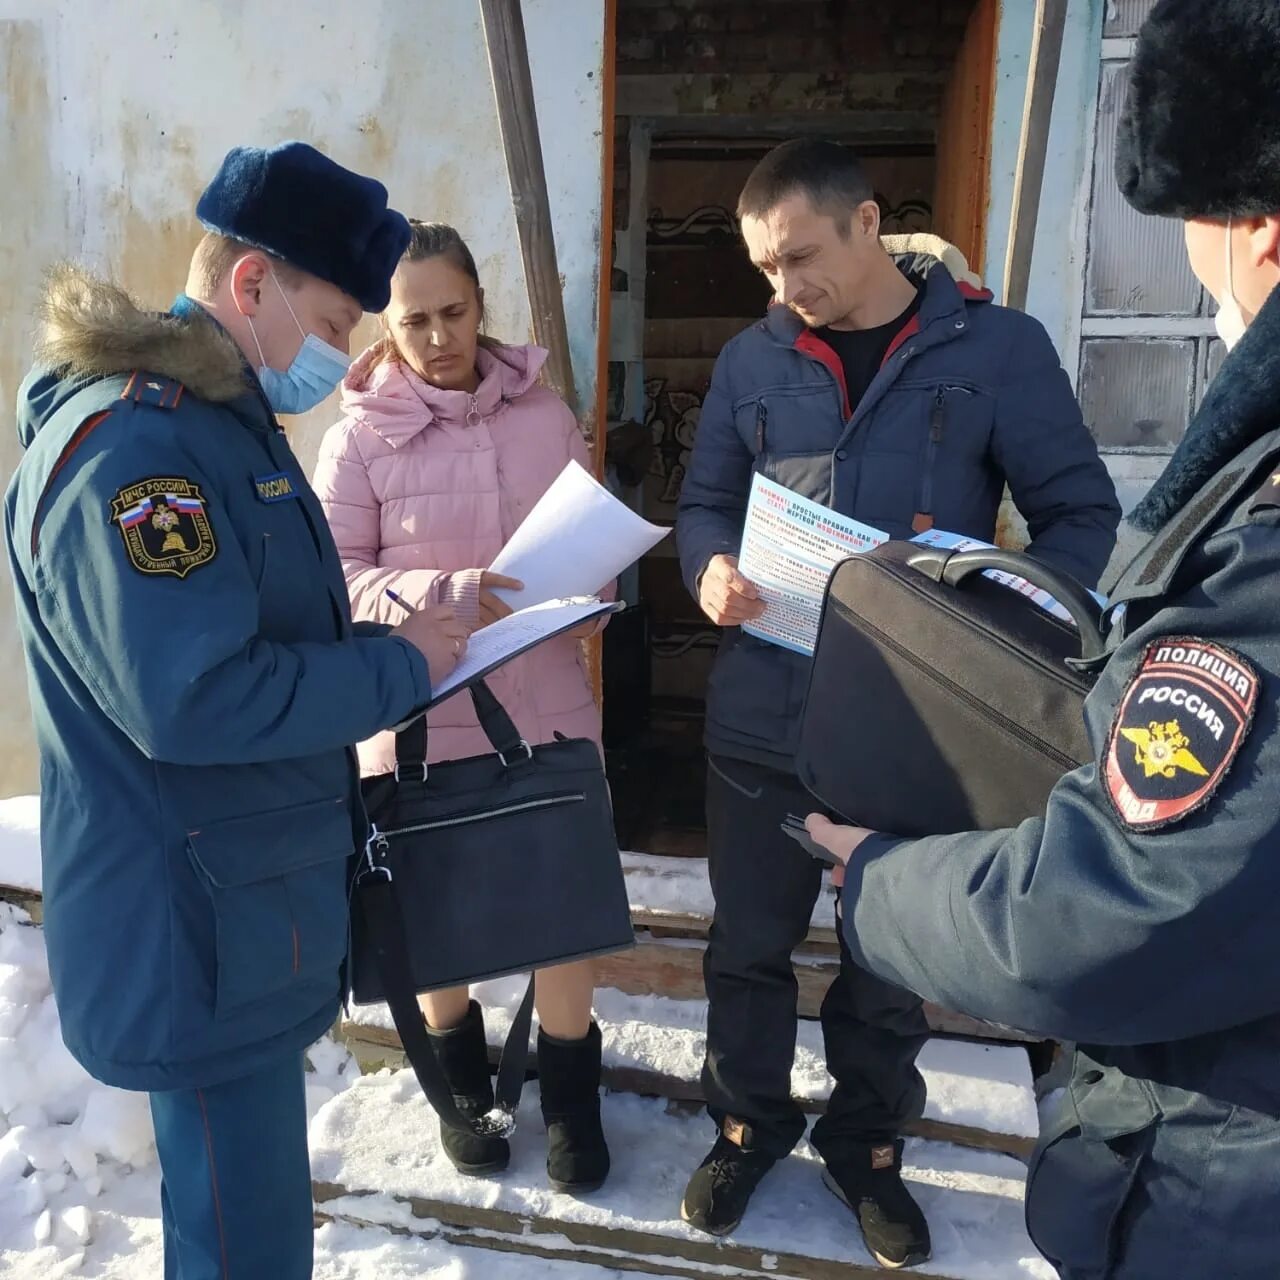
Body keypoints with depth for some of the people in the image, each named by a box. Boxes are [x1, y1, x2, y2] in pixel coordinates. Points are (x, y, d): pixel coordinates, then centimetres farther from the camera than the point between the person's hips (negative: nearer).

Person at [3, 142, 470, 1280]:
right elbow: (194, 701, -29)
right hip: (196, 936, -10)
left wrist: (390, 639, 3)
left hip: (250, 906, 10)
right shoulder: (128, 447, -23)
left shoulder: (220, 419, 11)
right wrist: (399, 668, -17)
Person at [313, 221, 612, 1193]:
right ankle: (461, 1080, 42)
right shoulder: (359, 438, -6)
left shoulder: (546, 415, 2)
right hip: (420, 715, -1)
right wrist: (449, 597, -22)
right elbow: (336, 579, -7)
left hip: (547, 703, 2)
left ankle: (571, 1093, 32)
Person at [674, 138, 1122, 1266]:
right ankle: (749, 1123, 41)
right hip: (762, 718, 2)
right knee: (749, 944, 16)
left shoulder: (997, 346, -4)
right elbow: (705, 500, 11)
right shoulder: (752, 361, 3)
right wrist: (712, 568, -12)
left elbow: (1081, 510, -2)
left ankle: (868, 1143, 41)